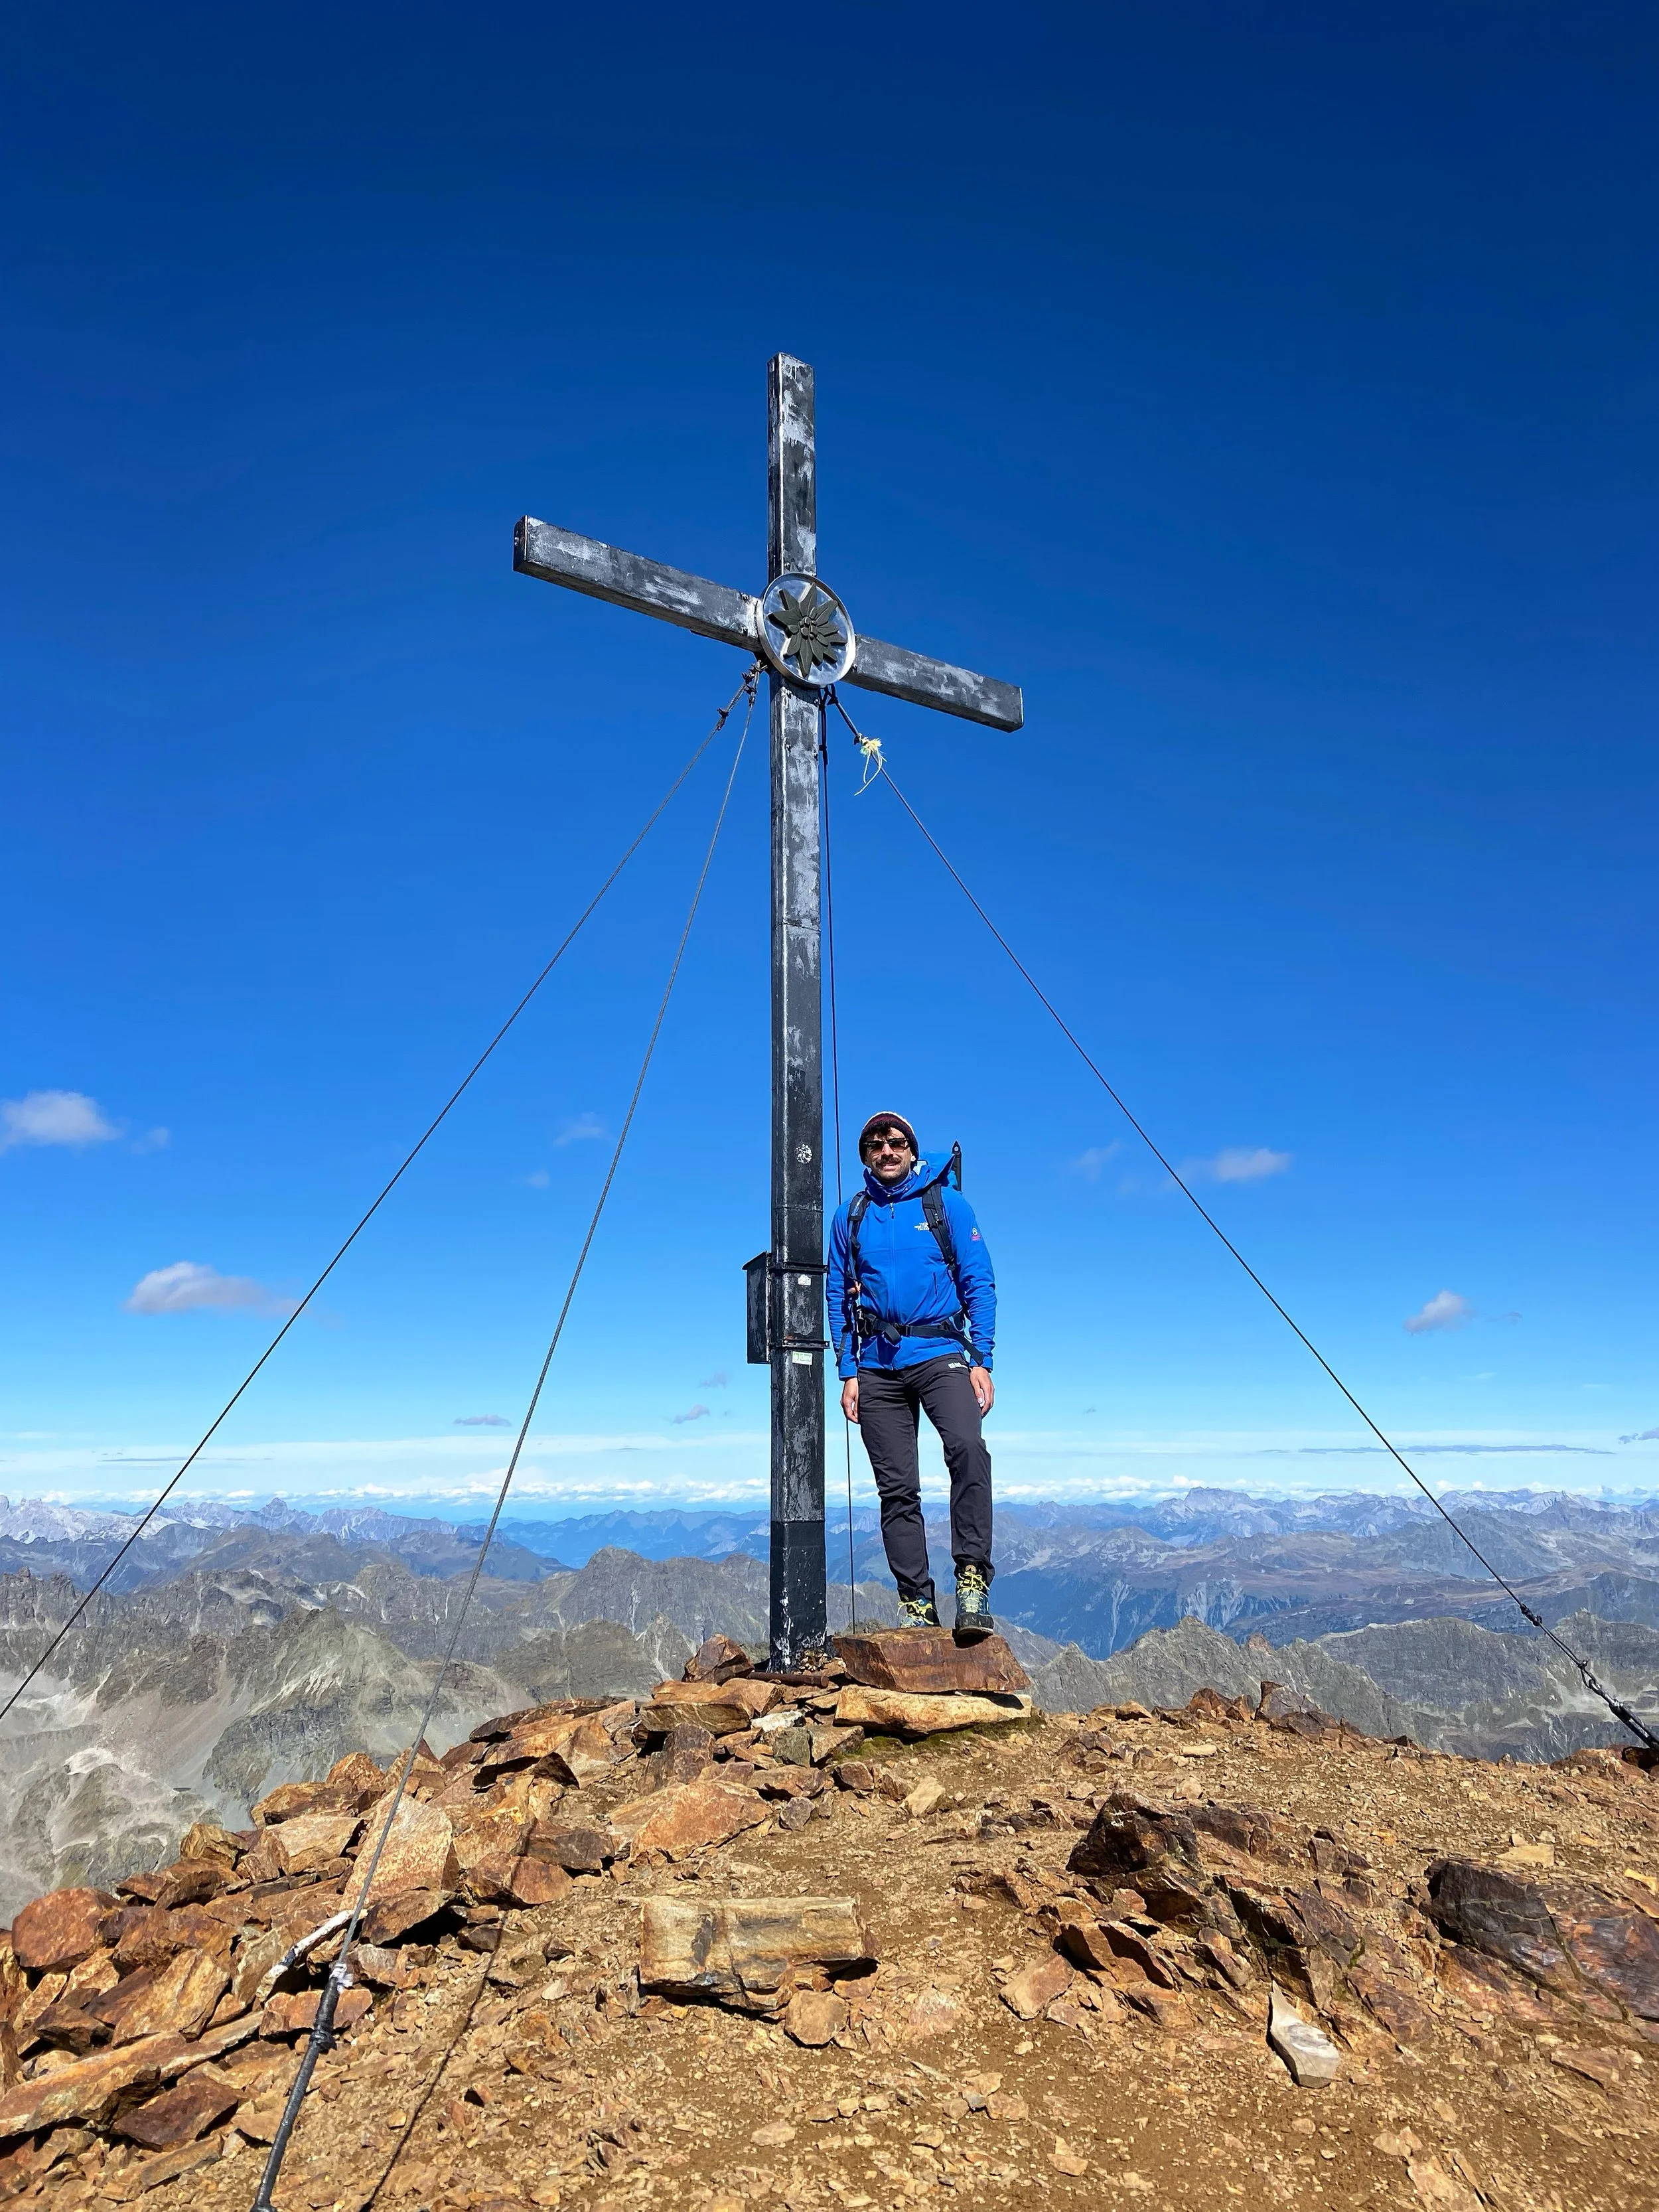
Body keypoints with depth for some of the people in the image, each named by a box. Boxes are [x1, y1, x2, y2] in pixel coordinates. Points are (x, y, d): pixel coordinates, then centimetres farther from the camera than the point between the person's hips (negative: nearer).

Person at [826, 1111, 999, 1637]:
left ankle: (973, 1579, -19)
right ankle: (916, 1603, 15)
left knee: (968, 1448, -28)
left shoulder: (947, 1204, 3)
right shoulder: (850, 1216, 10)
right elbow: (839, 1298, 12)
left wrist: (982, 1362, -6)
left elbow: (980, 1285, 2)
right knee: (897, 1488, 5)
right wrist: (848, 1373, 5)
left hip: (939, 1352, -3)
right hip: (878, 1364, 3)